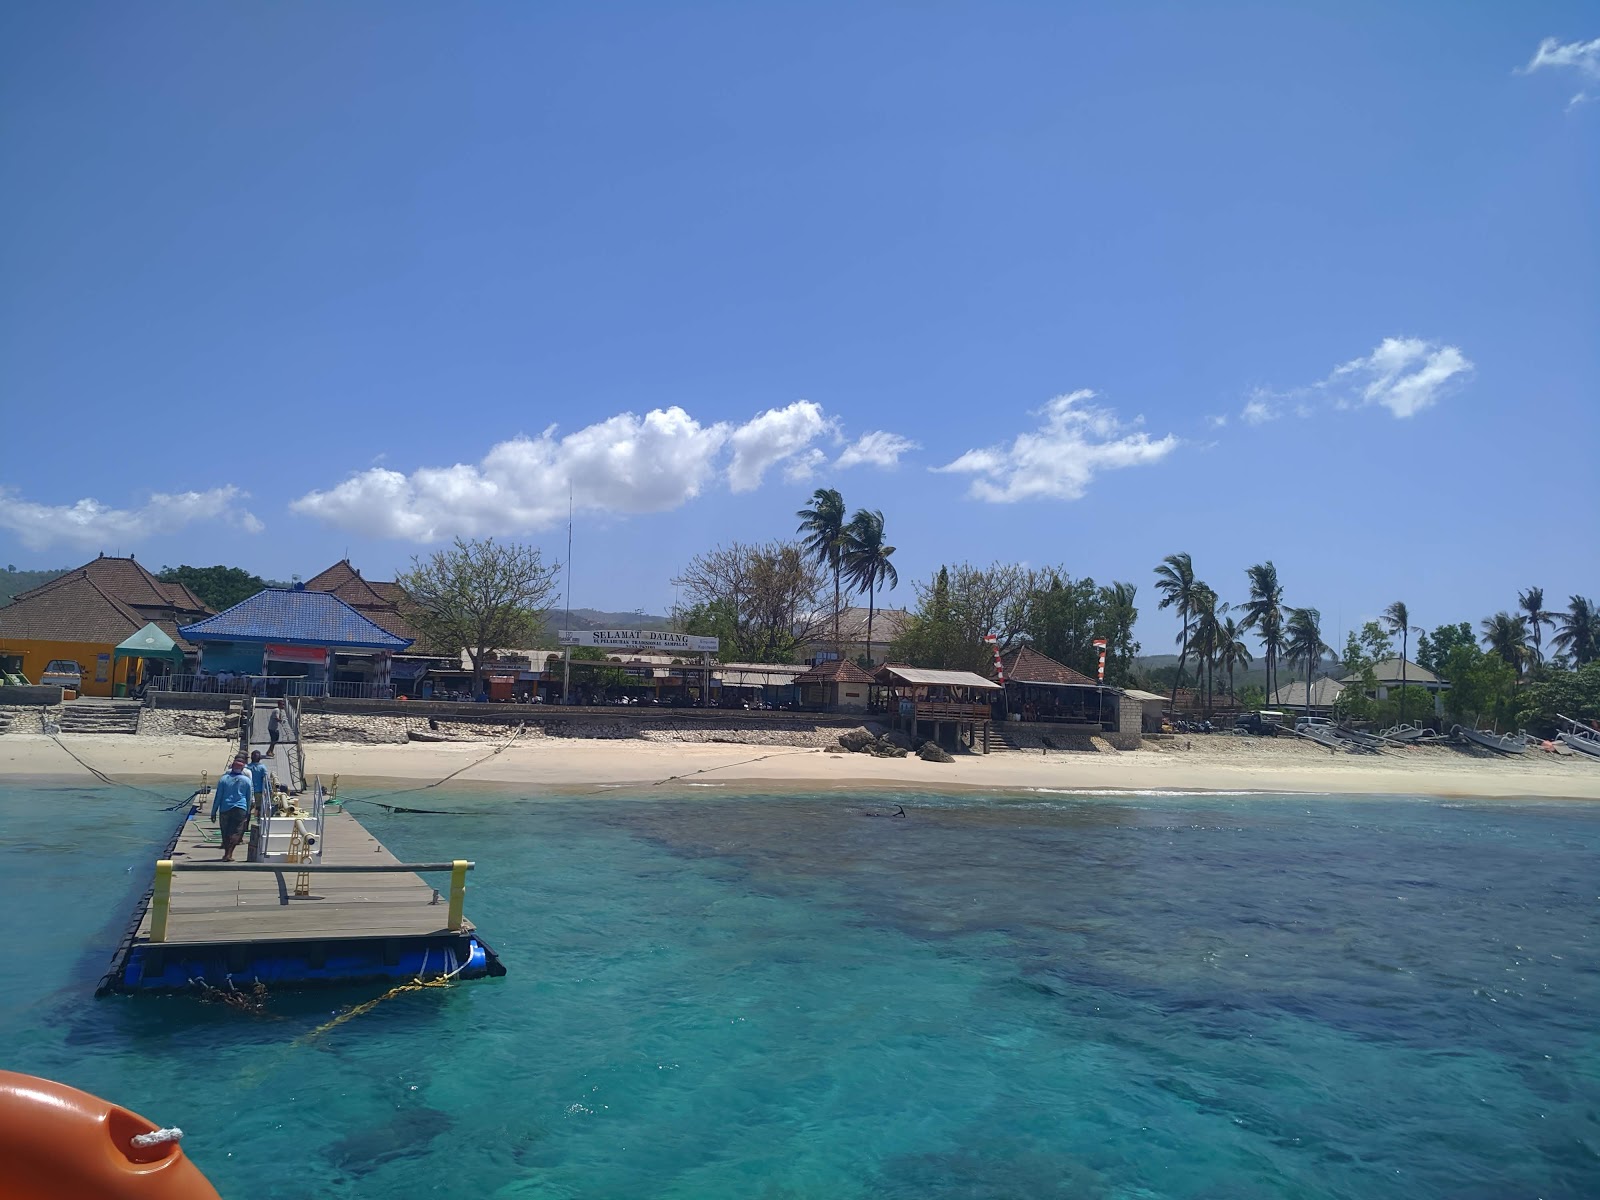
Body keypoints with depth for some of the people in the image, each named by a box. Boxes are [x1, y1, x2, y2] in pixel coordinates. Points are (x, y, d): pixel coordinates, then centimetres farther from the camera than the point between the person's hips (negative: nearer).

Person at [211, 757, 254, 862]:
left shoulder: (223, 779, 2)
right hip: (240, 809, -1)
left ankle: (227, 853, 18)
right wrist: (248, 812, 16)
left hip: (225, 809, 1)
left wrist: (213, 812, 7)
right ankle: (228, 854, -14)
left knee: (225, 833, 13)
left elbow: (217, 797, 3)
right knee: (236, 832, -2)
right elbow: (249, 798, 8)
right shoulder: (247, 780, 3)